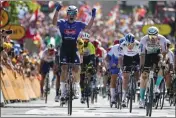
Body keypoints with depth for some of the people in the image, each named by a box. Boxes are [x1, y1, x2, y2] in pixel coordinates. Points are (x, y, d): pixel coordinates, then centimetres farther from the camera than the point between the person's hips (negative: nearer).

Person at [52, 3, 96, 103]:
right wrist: (57, 11, -32)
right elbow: (54, 22, -18)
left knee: (77, 69, -7)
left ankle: (77, 89, 10)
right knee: (64, 69, -7)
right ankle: (63, 92, -4)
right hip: (64, 49, -1)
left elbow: (88, 27, -10)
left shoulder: (78, 24, 3)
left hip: (74, 49, 1)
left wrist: (93, 17, -21)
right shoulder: (62, 23, 0)